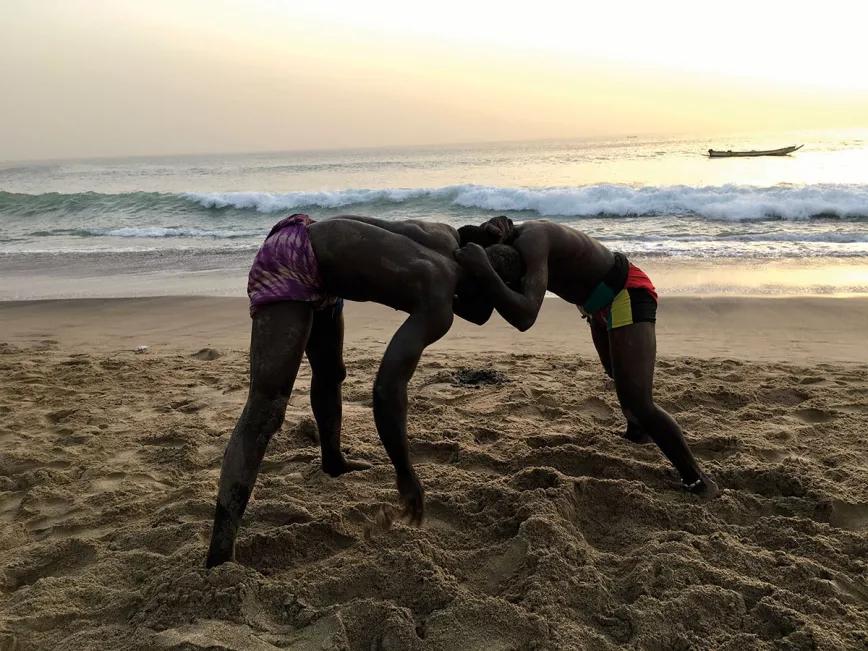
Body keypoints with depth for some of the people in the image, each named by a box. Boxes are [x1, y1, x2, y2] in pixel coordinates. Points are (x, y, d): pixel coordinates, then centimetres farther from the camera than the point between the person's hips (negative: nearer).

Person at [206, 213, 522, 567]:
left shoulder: (449, 237, 0)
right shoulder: (440, 308, -23)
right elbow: (387, 390, -32)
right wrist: (405, 474, -20)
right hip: (288, 267, -11)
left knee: (330, 374, 29)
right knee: (264, 413, -19)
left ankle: (333, 459, 56)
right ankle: (219, 557, -22)